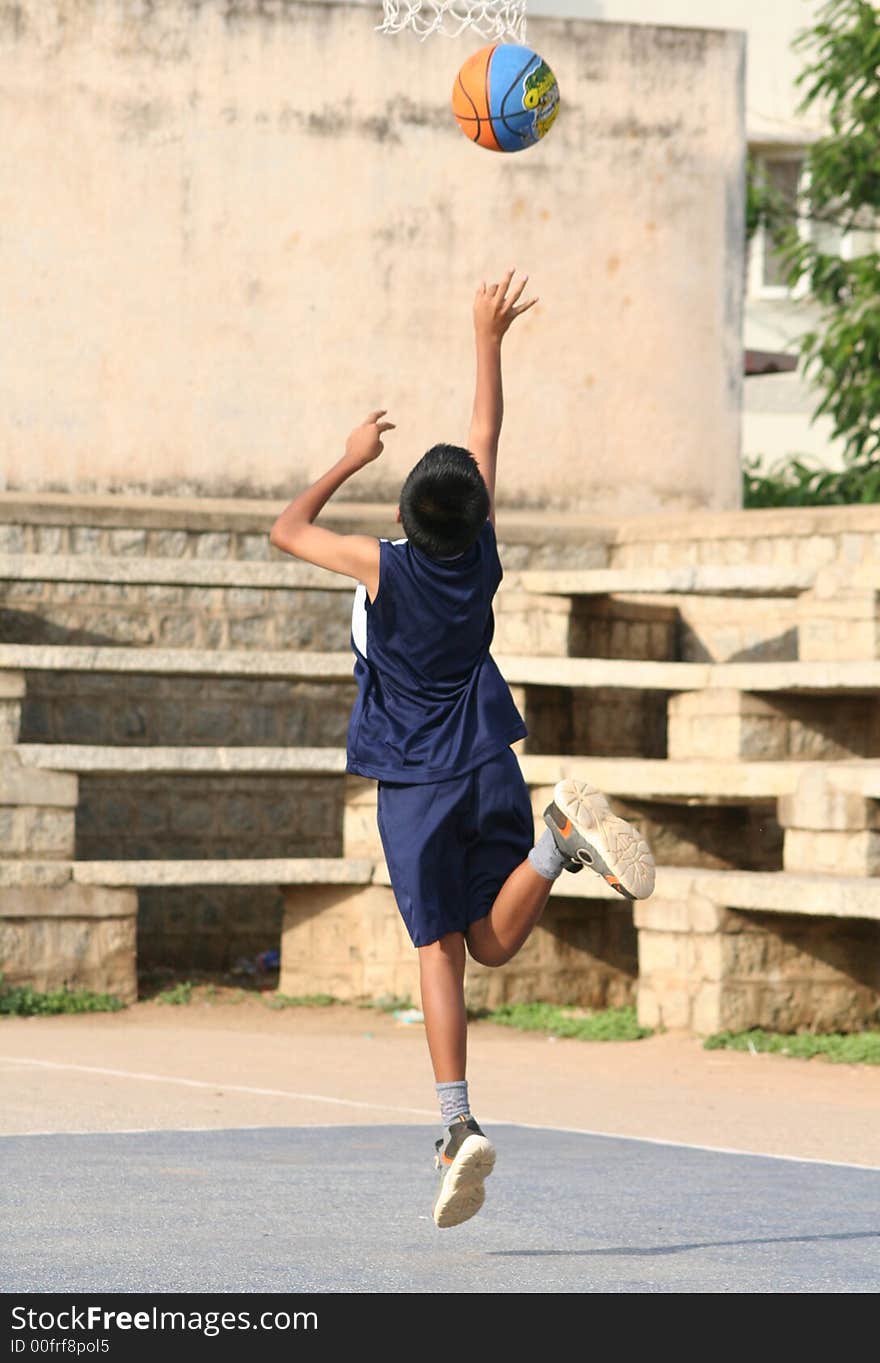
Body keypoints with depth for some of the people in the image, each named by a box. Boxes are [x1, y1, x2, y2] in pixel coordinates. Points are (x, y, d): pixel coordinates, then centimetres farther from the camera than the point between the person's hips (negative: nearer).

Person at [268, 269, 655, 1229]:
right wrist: (489, 340, 19)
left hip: (412, 787, -3)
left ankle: (458, 1127, -18)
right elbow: (486, 436, 10)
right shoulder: (480, 554, -3)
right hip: (487, 769, 3)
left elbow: (286, 530, 5)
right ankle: (559, 838, -22)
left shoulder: (383, 567, -12)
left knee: (440, 952, -5)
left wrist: (353, 458, 14)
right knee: (494, 939, 8)